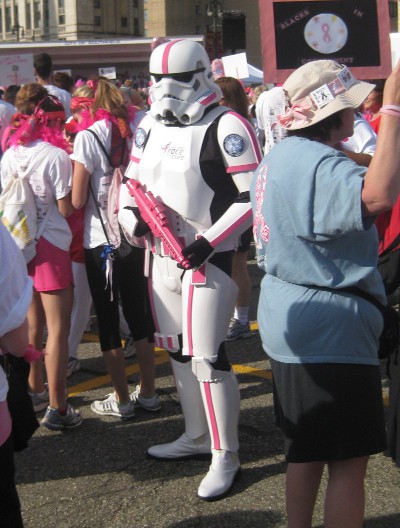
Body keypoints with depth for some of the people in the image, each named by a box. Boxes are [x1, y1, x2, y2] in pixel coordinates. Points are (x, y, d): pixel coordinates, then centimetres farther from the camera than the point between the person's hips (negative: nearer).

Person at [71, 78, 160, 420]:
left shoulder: (88, 137, -11)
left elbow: (77, 200, -13)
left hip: (101, 241, -5)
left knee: (108, 321, 7)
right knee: (140, 315, 15)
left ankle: (122, 401, 14)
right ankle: (148, 393, 23)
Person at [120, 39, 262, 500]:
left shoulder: (226, 128, -13)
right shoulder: (150, 126, 10)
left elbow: (252, 198, -15)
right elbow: (131, 182, 20)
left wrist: (208, 242, -20)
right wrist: (131, 215, -2)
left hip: (206, 257, -8)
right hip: (161, 256, 8)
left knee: (207, 358, -7)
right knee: (178, 351, 17)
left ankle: (225, 457, 8)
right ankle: (197, 436, 34)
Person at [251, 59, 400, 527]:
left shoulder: (280, 157, 11)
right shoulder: (319, 165, -22)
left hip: (295, 326, 10)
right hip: (333, 329, -10)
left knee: (305, 452, 20)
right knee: (348, 462, -1)